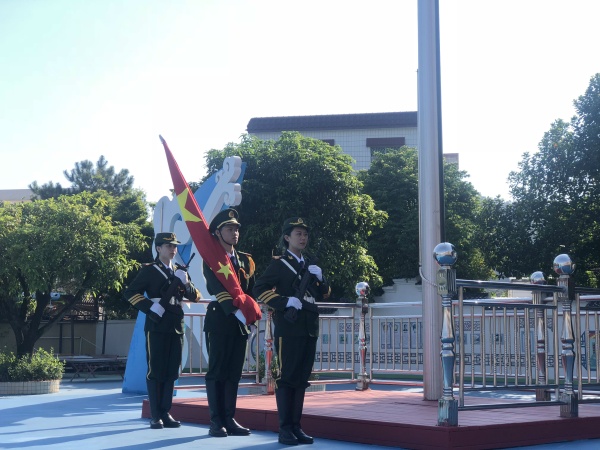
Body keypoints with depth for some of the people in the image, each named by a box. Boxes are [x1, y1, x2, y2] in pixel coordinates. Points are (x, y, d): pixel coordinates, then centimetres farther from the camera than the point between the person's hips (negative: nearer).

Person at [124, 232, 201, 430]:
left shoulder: (180, 271, 14)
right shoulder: (148, 270, -1)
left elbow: (195, 296, 10)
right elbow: (130, 293, -6)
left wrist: (186, 283, -9)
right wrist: (150, 307, -15)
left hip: (176, 327, 5)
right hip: (156, 327, -5)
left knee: (171, 371, 7)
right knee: (155, 371, -2)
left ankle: (166, 413, 14)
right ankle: (155, 416, 3)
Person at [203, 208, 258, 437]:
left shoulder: (246, 260, 14)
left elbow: (251, 290, 13)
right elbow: (218, 289, -15)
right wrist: (236, 312, -25)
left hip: (240, 323, 5)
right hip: (219, 320, -5)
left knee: (234, 373, 7)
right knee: (217, 371, -2)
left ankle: (230, 420, 12)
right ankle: (216, 422, 2)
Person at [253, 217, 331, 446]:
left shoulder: (310, 265, 18)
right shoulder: (279, 263, -1)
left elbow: (323, 295, 21)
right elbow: (260, 289, -9)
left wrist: (319, 279, 1)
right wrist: (285, 301, -18)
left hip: (309, 329, 6)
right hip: (288, 328, -6)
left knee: (302, 377, 8)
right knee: (286, 376, -4)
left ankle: (296, 426, 14)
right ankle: (285, 428, -1)